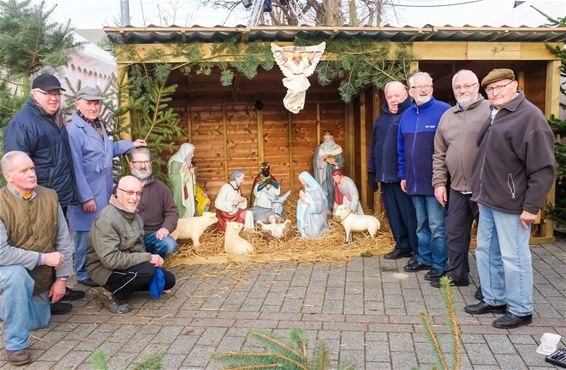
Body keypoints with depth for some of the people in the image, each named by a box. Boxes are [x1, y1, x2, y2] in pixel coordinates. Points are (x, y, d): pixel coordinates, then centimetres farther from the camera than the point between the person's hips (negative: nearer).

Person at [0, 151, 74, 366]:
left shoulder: (49, 197, -9)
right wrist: (43, 258, -27)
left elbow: (63, 240, -4)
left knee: (38, 323, 18)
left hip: (43, 277, 5)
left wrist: (61, 278, -6)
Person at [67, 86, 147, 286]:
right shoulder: (74, 130, -18)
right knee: (87, 233, 2)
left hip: (104, 191, 9)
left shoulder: (99, 125, 12)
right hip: (87, 194, -9)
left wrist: (130, 144, 28)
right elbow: (76, 167, -21)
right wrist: (86, 197, -21)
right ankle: (83, 274, 17)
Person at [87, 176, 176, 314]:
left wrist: (154, 260, -7)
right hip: (105, 270, -9)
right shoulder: (107, 219, -22)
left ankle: (122, 288, 9)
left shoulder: (136, 217, 9)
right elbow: (110, 259, -29)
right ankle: (111, 295, -10)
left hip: (130, 265, 9)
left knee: (168, 280, 5)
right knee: (146, 270, -32)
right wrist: (148, 258, -26)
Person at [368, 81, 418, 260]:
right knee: (393, 214, 12)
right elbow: (374, 148, 21)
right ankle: (402, 246, 25)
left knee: (410, 213, -1)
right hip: (385, 176, 7)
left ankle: (417, 249, 11)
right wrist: (372, 172, 18)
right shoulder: (381, 120, 17)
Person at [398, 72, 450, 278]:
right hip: (414, 182, 6)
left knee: (437, 226, 1)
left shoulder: (444, 111, -8)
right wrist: (403, 175, 13)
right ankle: (424, 259, 30)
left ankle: (440, 264, 14)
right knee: (421, 225, 17)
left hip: (435, 181, -6)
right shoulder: (406, 115, 11)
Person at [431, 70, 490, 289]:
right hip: (457, 188, 6)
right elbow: (439, 154, 15)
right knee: (455, 233, 13)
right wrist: (439, 183, 8)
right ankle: (457, 274, 29)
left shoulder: (490, 111, -6)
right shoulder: (447, 116, 12)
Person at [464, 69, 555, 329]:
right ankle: (493, 300, 32)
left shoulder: (529, 116, -14)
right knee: (486, 251, 16)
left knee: (513, 257, 1)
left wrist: (532, 207, -18)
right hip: (487, 200, 9)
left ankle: (521, 311, 18)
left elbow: (543, 167, -17)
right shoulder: (493, 116, 13)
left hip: (510, 203, -9)